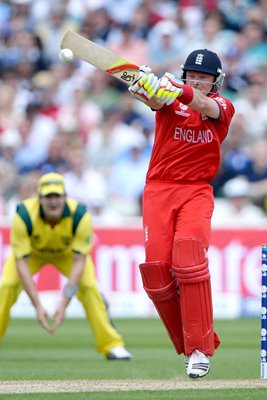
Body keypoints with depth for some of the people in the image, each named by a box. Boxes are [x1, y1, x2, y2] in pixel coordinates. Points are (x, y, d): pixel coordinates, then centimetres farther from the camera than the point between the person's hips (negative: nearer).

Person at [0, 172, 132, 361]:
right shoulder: (24, 215, -38)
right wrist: (38, 306, -41)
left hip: (67, 252, 0)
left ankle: (112, 345, -6)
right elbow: (21, 263, -35)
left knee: (90, 287, -20)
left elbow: (79, 261, -31)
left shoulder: (80, 216, -36)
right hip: (32, 251, 0)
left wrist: (64, 305, -39)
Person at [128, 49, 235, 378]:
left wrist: (182, 91, -42)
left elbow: (206, 106, -20)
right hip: (158, 189, 1)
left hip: (196, 191, -1)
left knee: (188, 256, -23)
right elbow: (157, 101, -20)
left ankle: (200, 349, -21)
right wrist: (148, 89, -46)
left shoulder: (223, 107, 5)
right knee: (156, 267, -11)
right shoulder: (171, 102, 5)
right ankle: (187, 344, 6)